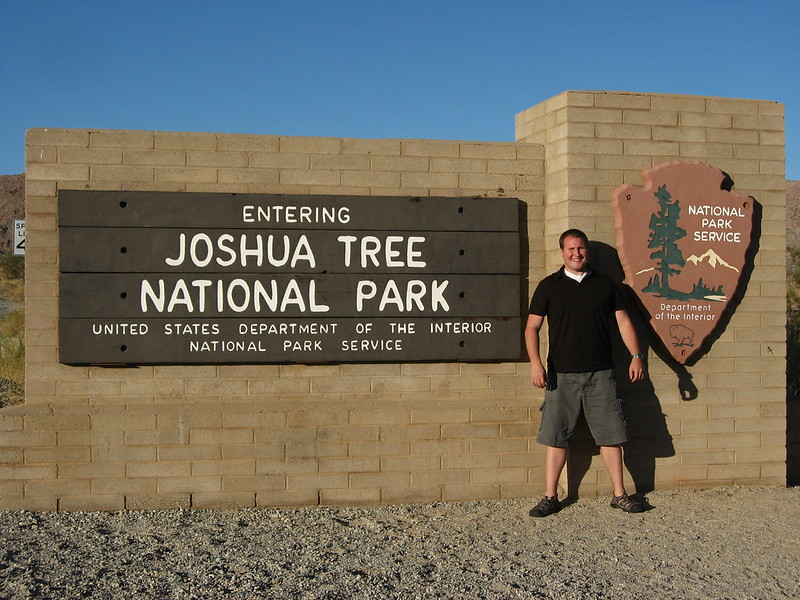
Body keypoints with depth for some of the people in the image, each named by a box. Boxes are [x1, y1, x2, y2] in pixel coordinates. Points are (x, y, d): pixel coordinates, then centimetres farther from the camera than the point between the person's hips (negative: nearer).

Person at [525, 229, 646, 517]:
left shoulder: (605, 284, 10)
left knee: (610, 434, 3)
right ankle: (550, 496, 10)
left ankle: (619, 494, 15)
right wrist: (536, 362, -12)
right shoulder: (549, 286, 5)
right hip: (561, 374, -1)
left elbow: (623, 321, 11)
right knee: (555, 436, 1)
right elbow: (532, 327, 2)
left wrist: (636, 355, 0)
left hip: (600, 374, 1)